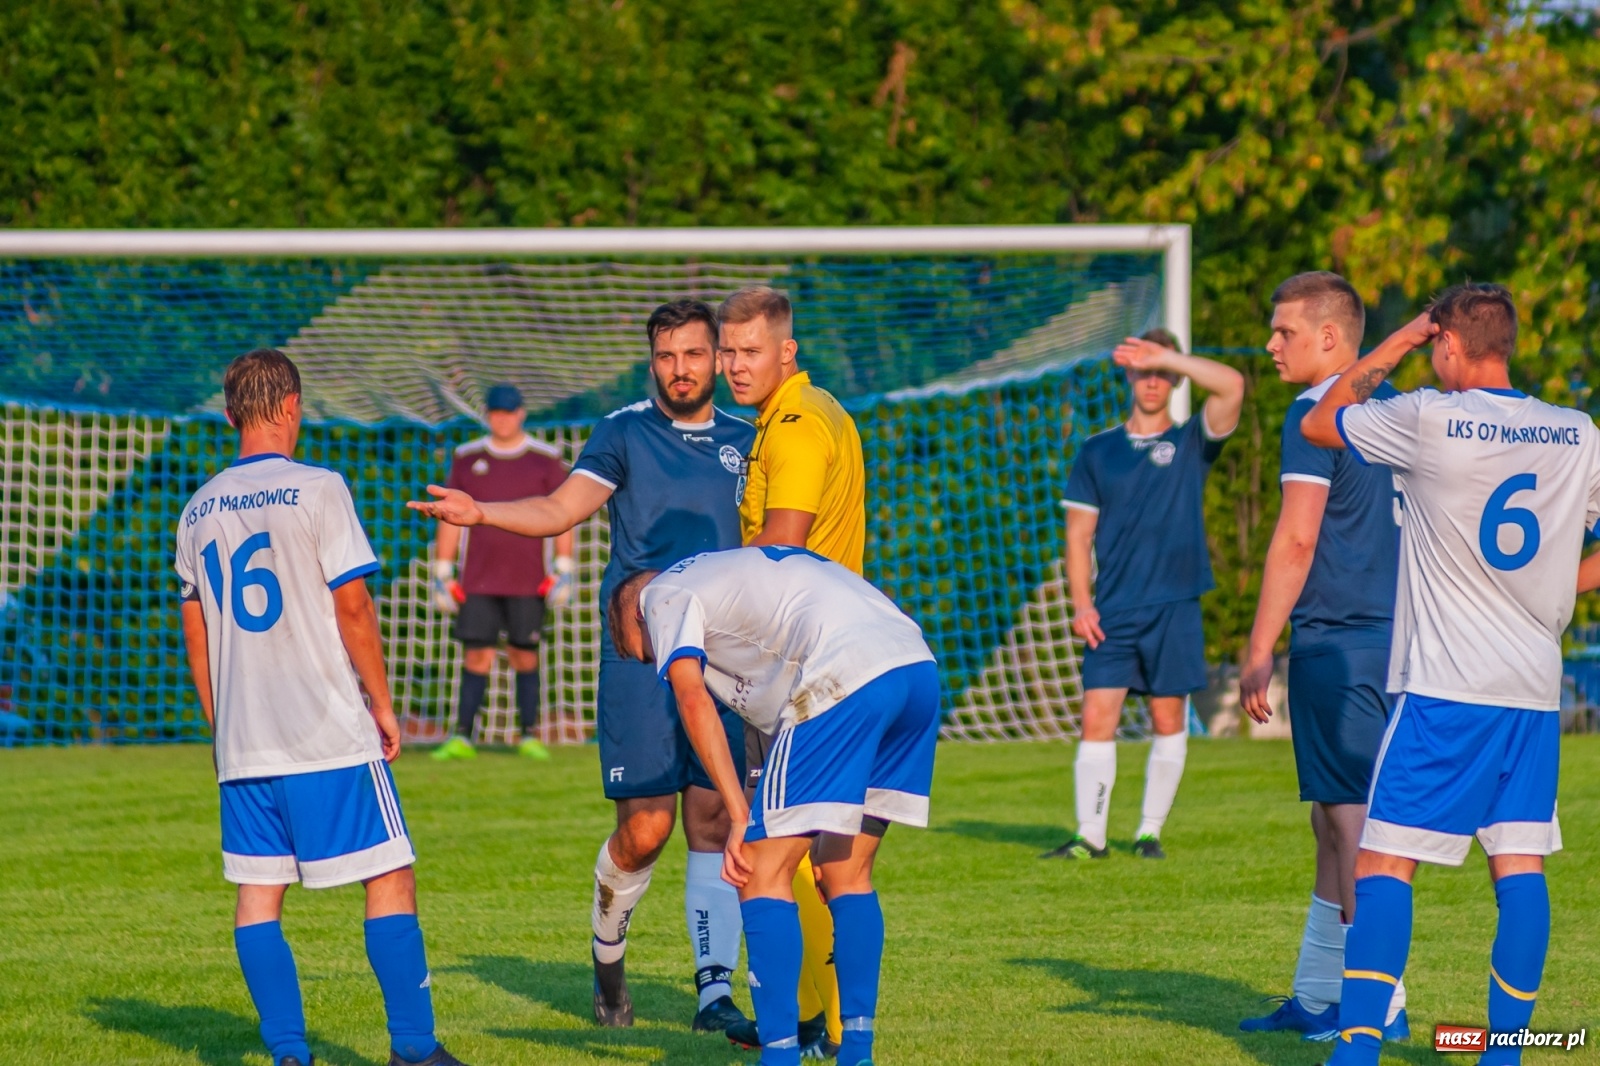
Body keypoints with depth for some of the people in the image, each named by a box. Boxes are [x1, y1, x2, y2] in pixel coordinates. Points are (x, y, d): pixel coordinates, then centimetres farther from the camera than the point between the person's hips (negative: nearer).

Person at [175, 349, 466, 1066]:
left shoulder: (199, 510, 10)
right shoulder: (316, 491, -7)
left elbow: (196, 633, 14)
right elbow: (352, 608, -9)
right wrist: (382, 705, 0)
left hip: (241, 739, 5)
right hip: (331, 736, -5)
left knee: (258, 892, 6)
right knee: (390, 879, 1)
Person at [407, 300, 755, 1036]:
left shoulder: (745, 443, 13)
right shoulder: (624, 433, 4)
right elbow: (560, 509, -5)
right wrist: (479, 513, -21)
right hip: (638, 652, -2)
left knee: (714, 821, -4)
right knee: (645, 827, -7)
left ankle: (715, 990, -3)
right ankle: (607, 947, 20)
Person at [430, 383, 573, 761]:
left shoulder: (545, 460, 3)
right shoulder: (468, 459, 7)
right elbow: (450, 519, 10)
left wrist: (564, 571, -4)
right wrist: (442, 574, 6)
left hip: (527, 583, -1)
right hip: (478, 581, 1)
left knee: (525, 657, 1)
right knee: (476, 656, -4)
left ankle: (530, 736, 7)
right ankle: (462, 738, -4)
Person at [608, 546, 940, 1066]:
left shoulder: (663, 594, 15)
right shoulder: (730, 571, 38)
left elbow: (692, 697, -3)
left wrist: (741, 815, -5)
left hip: (847, 674, -8)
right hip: (920, 667, 8)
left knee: (763, 871, 0)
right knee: (847, 872, 18)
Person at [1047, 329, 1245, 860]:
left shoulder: (1190, 444, 5)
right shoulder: (1098, 451, 11)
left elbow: (1232, 385, -12)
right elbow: (1079, 533, 9)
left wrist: (1167, 357, -14)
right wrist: (1081, 603, -1)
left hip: (1174, 607, -1)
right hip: (1112, 612, 1)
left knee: (1168, 720, 2)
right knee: (1097, 718, -7)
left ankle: (1150, 832, 11)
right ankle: (1090, 836, -6)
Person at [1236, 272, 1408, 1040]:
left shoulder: (1317, 415, -11)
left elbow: (1296, 540, -15)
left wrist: (1259, 653, -12)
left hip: (1335, 644, -9)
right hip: (1394, 637, 9)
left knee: (1351, 820, -7)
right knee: (1335, 823, 15)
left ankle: (1380, 1001, -9)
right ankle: (1317, 997, 20)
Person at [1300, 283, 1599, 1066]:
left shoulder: (1430, 421, -9)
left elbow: (1318, 424, 7)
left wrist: (1389, 351, 15)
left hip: (1446, 686, -5)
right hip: (1535, 687, 5)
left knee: (1384, 861, -3)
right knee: (1519, 866, 6)